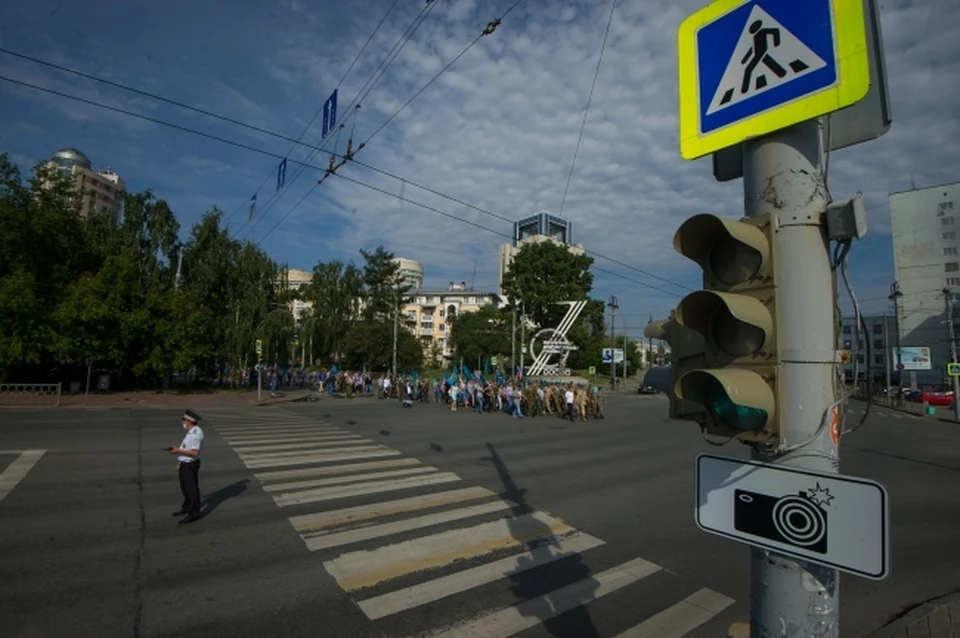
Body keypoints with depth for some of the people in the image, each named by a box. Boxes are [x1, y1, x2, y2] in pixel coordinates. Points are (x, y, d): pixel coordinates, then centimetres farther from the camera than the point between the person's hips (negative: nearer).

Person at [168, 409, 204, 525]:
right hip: (185, 464, 10)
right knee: (185, 487, 24)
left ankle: (194, 513, 13)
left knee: (192, 488, 1)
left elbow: (195, 452, -28)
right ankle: (186, 507, 42)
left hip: (190, 465, -10)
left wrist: (179, 451, -24)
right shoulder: (191, 432, 9)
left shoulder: (196, 433, -24)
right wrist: (179, 464, 15)